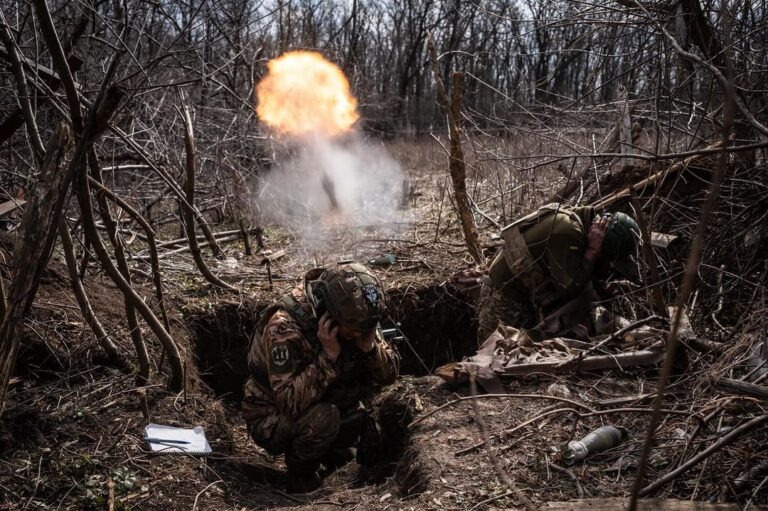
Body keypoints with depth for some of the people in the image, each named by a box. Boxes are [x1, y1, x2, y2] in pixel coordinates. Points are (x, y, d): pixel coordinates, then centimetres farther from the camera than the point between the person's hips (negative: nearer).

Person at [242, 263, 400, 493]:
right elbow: (291, 403, -38)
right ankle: (300, 475, -5)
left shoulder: (355, 320, -13)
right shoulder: (285, 326, -33)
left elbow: (390, 374, -9)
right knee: (323, 417, -33)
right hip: (272, 420, -6)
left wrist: (369, 346, -28)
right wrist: (328, 355, -42)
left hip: (319, 405, 7)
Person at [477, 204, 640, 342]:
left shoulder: (575, 219, 3)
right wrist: (592, 250, -21)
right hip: (504, 298, -10)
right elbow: (570, 288, -22)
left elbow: (595, 273, 12)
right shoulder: (567, 232, -27)